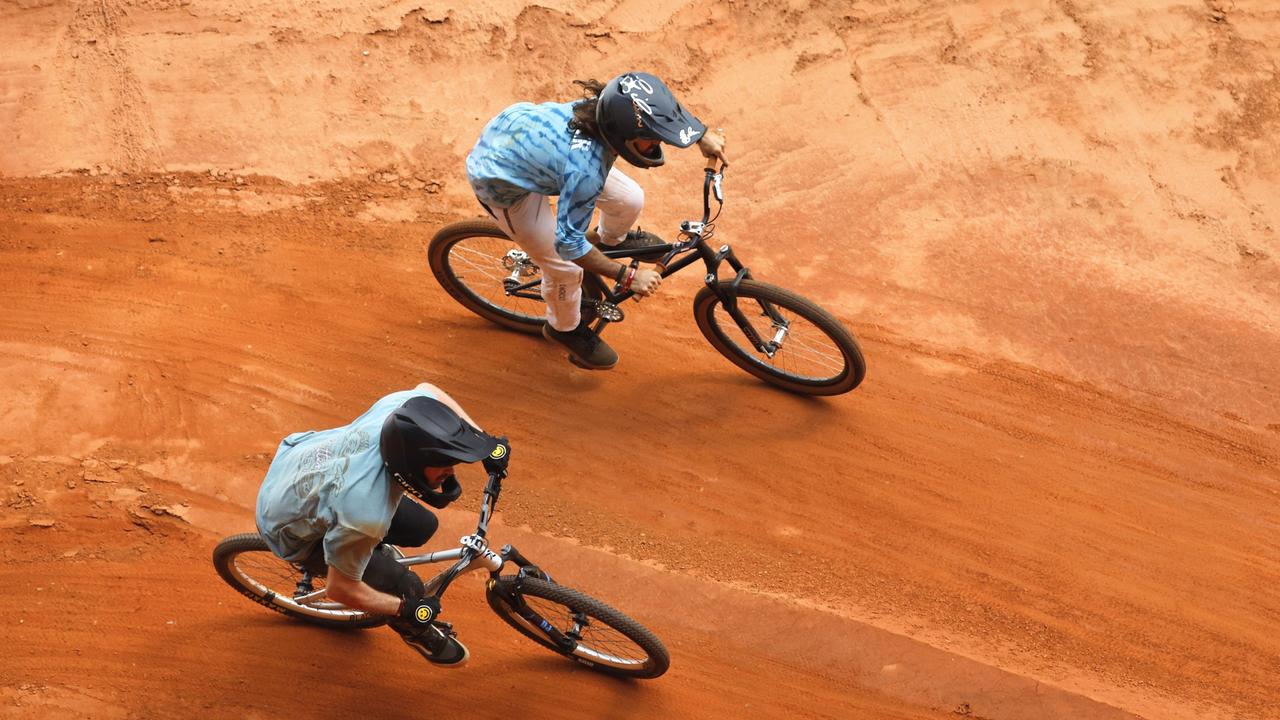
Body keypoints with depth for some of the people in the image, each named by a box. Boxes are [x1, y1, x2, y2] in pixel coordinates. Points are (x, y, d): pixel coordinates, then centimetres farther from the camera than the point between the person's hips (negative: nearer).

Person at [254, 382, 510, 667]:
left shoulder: (401, 409, -30)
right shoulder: (365, 514, -45)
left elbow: (427, 389, -3)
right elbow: (340, 589, -26)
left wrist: (484, 440, -7)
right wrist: (408, 609, -15)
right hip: (294, 533, -6)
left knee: (422, 527, 4)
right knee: (405, 586, -11)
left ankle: (372, 547, 35)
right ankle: (414, 632, 23)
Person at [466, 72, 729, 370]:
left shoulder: (610, 106, -25)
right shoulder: (586, 170, -43)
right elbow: (569, 244, -28)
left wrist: (703, 136, -3)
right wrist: (628, 277, -21)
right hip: (502, 182, -6)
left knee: (630, 200, 4)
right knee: (563, 267, 2)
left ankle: (611, 238, 39)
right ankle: (565, 328, 34)